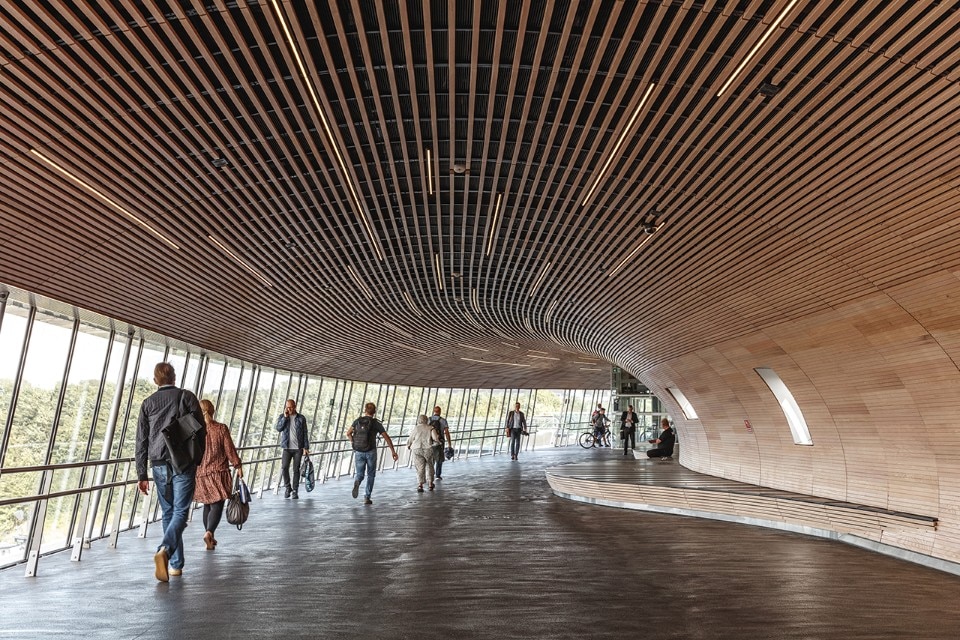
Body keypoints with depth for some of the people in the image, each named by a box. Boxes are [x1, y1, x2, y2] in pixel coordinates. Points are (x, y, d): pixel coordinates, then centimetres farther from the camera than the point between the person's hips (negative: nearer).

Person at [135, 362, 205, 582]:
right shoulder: (186, 397, 0)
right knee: (180, 512, -1)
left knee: (168, 514, 13)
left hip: (159, 465, 3)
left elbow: (141, 442, 7)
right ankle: (164, 550, -25)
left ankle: (175, 564, 17)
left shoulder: (148, 403, 8)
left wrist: (141, 475, 10)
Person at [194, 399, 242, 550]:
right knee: (217, 505, -2)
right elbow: (230, 450, -6)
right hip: (219, 473, -3)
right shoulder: (221, 428, -7)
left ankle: (210, 538, 22)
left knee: (207, 506, 16)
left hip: (200, 474, 3)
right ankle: (209, 532, -25)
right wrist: (238, 466, 3)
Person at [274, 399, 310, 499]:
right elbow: (278, 428, -11)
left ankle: (295, 491, 11)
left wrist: (306, 447, -1)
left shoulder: (301, 418, 3)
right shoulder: (282, 417, 7)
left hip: (298, 448, -1)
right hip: (287, 448, 1)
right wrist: (285, 417, -13)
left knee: (296, 469, 1)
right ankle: (288, 487, 12)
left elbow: (305, 434, 4)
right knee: (284, 468, -9)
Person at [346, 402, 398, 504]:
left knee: (359, 474, 12)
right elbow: (387, 438, -4)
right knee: (370, 475, 15)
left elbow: (348, 434, 4)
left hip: (358, 452, 2)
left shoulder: (357, 421, 3)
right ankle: (367, 497, 11)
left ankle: (356, 483, -22)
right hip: (371, 452, -2)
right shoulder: (376, 423, -4)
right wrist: (393, 451, 1)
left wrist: (355, 443, 13)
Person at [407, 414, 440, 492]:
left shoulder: (416, 428, 7)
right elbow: (435, 437, -10)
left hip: (417, 450, 0)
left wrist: (409, 446, 32)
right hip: (428, 449, 0)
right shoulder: (431, 428, 6)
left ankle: (420, 485, -15)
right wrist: (440, 441, 11)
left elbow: (410, 440, 12)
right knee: (429, 466, 20)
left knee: (420, 468, 1)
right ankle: (430, 484, 25)